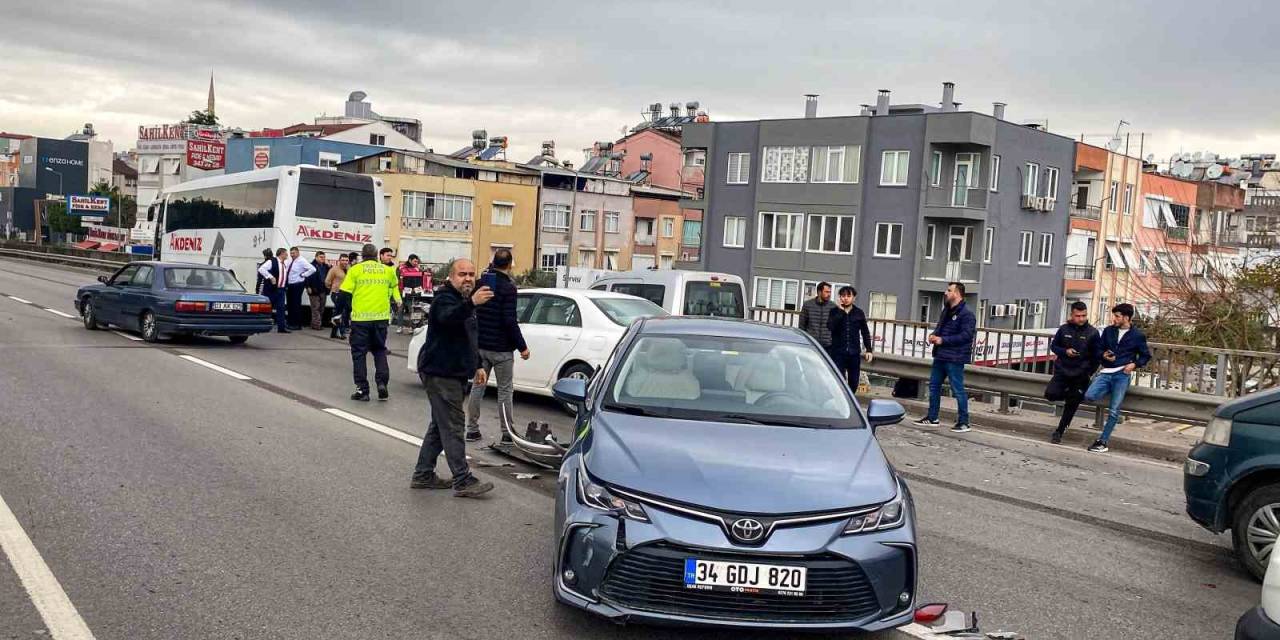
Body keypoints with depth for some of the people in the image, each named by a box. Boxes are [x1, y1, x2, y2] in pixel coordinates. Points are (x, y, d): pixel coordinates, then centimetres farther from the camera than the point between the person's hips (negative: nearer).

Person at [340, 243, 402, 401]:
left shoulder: (356, 270, -1)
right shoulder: (387, 270, 7)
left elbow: (345, 294, -5)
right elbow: (394, 289, 16)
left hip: (360, 317, -2)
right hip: (381, 317, 2)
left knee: (359, 353, 7)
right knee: (380, 351, 17)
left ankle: (362, 389, 5)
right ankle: (382, 382, -1)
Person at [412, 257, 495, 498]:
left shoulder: (465, 301, 17)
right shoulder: (445, 299, -14)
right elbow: (448, 317, -39)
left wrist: (477, 366, 21)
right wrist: (471, 303, -56)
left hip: (455, 374, 10)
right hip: (441, 373, -10)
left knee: (440, 425, 15)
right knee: (453, 427, -10)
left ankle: (423, 475, 24)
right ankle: (463, 482, -9)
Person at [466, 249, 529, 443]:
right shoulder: (508, 287, -15)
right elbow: (509, 321, -19)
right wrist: (522, 347, -12)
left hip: (480, 346, 6)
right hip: (501, 348, -6)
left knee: (478, 387, 12)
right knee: (505, 390, 3)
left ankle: (472, 430, 15)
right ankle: (507, 433, 7)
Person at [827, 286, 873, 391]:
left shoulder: (859, 313, 7)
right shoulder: (834, 312, 2)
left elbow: (865, 332, 11)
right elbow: (830, 326, -16)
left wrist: (868, 350, 6)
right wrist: (840, 311, -14)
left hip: (854, 353, 2)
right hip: (838, 352, -2)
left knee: (854, 381, 8)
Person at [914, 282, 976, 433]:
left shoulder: (966, 314, -14)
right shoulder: (947, 311, 17)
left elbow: (966, 335, -21)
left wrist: (943, 340, -21)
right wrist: (934, 335, 3)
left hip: (954, 359, -10)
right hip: (940, 356, 10)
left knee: (958, 389, -4)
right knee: (934, 386, 14)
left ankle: (963, 422, 4)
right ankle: (932, 418, 24)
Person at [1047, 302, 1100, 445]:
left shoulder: (1093, 333, -5)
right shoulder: (1064, 329, 0)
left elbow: (1096, 356, 1)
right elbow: (1053, 346, 10)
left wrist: (1089, 373, -3)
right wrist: (1065, 351, -9)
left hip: (1081, 375, -1)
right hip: (1062, 371, 1)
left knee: (1072, 405, 2)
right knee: (1051, 394, -18)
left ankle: (1059, 432, 15)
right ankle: (1068, 394, 15)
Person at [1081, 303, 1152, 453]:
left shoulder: (1138, 335, 3)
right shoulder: (1108, 331, 9)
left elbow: (1146, 356, 12)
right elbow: (1098, 349, 17)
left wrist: (1135, 364, -6)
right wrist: (1103, 355, -5)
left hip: (1122, 374, -3)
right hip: (1106, 373, 3)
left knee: (1114, 411, -7)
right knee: (1089, 396, -21)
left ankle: (1103, 441, 1)